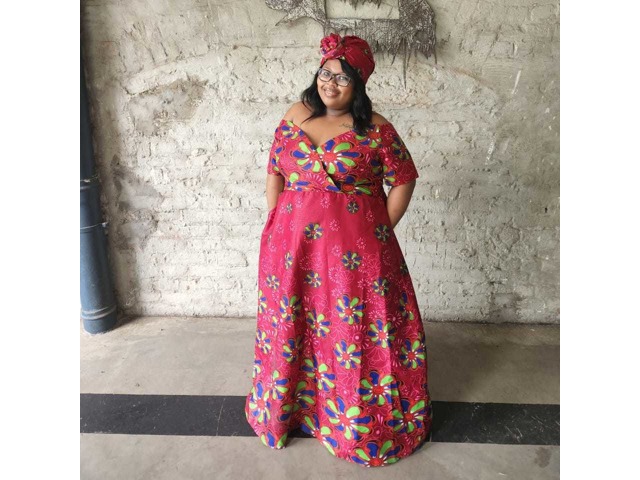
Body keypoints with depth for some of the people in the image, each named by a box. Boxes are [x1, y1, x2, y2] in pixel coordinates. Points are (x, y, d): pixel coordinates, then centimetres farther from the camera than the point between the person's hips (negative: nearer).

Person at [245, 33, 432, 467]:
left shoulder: (375, 128, -4)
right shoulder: (295, 117, 6)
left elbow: (403, 180, 0)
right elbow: (275, 171, 9)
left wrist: (382, 232, -4)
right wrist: (274, 223, 4)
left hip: (355, 248, -3)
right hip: (294, 244, 4)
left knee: (356, 330, 7)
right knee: (292, 324, 15)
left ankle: (361, 418, 30)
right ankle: (289, 404, 40)